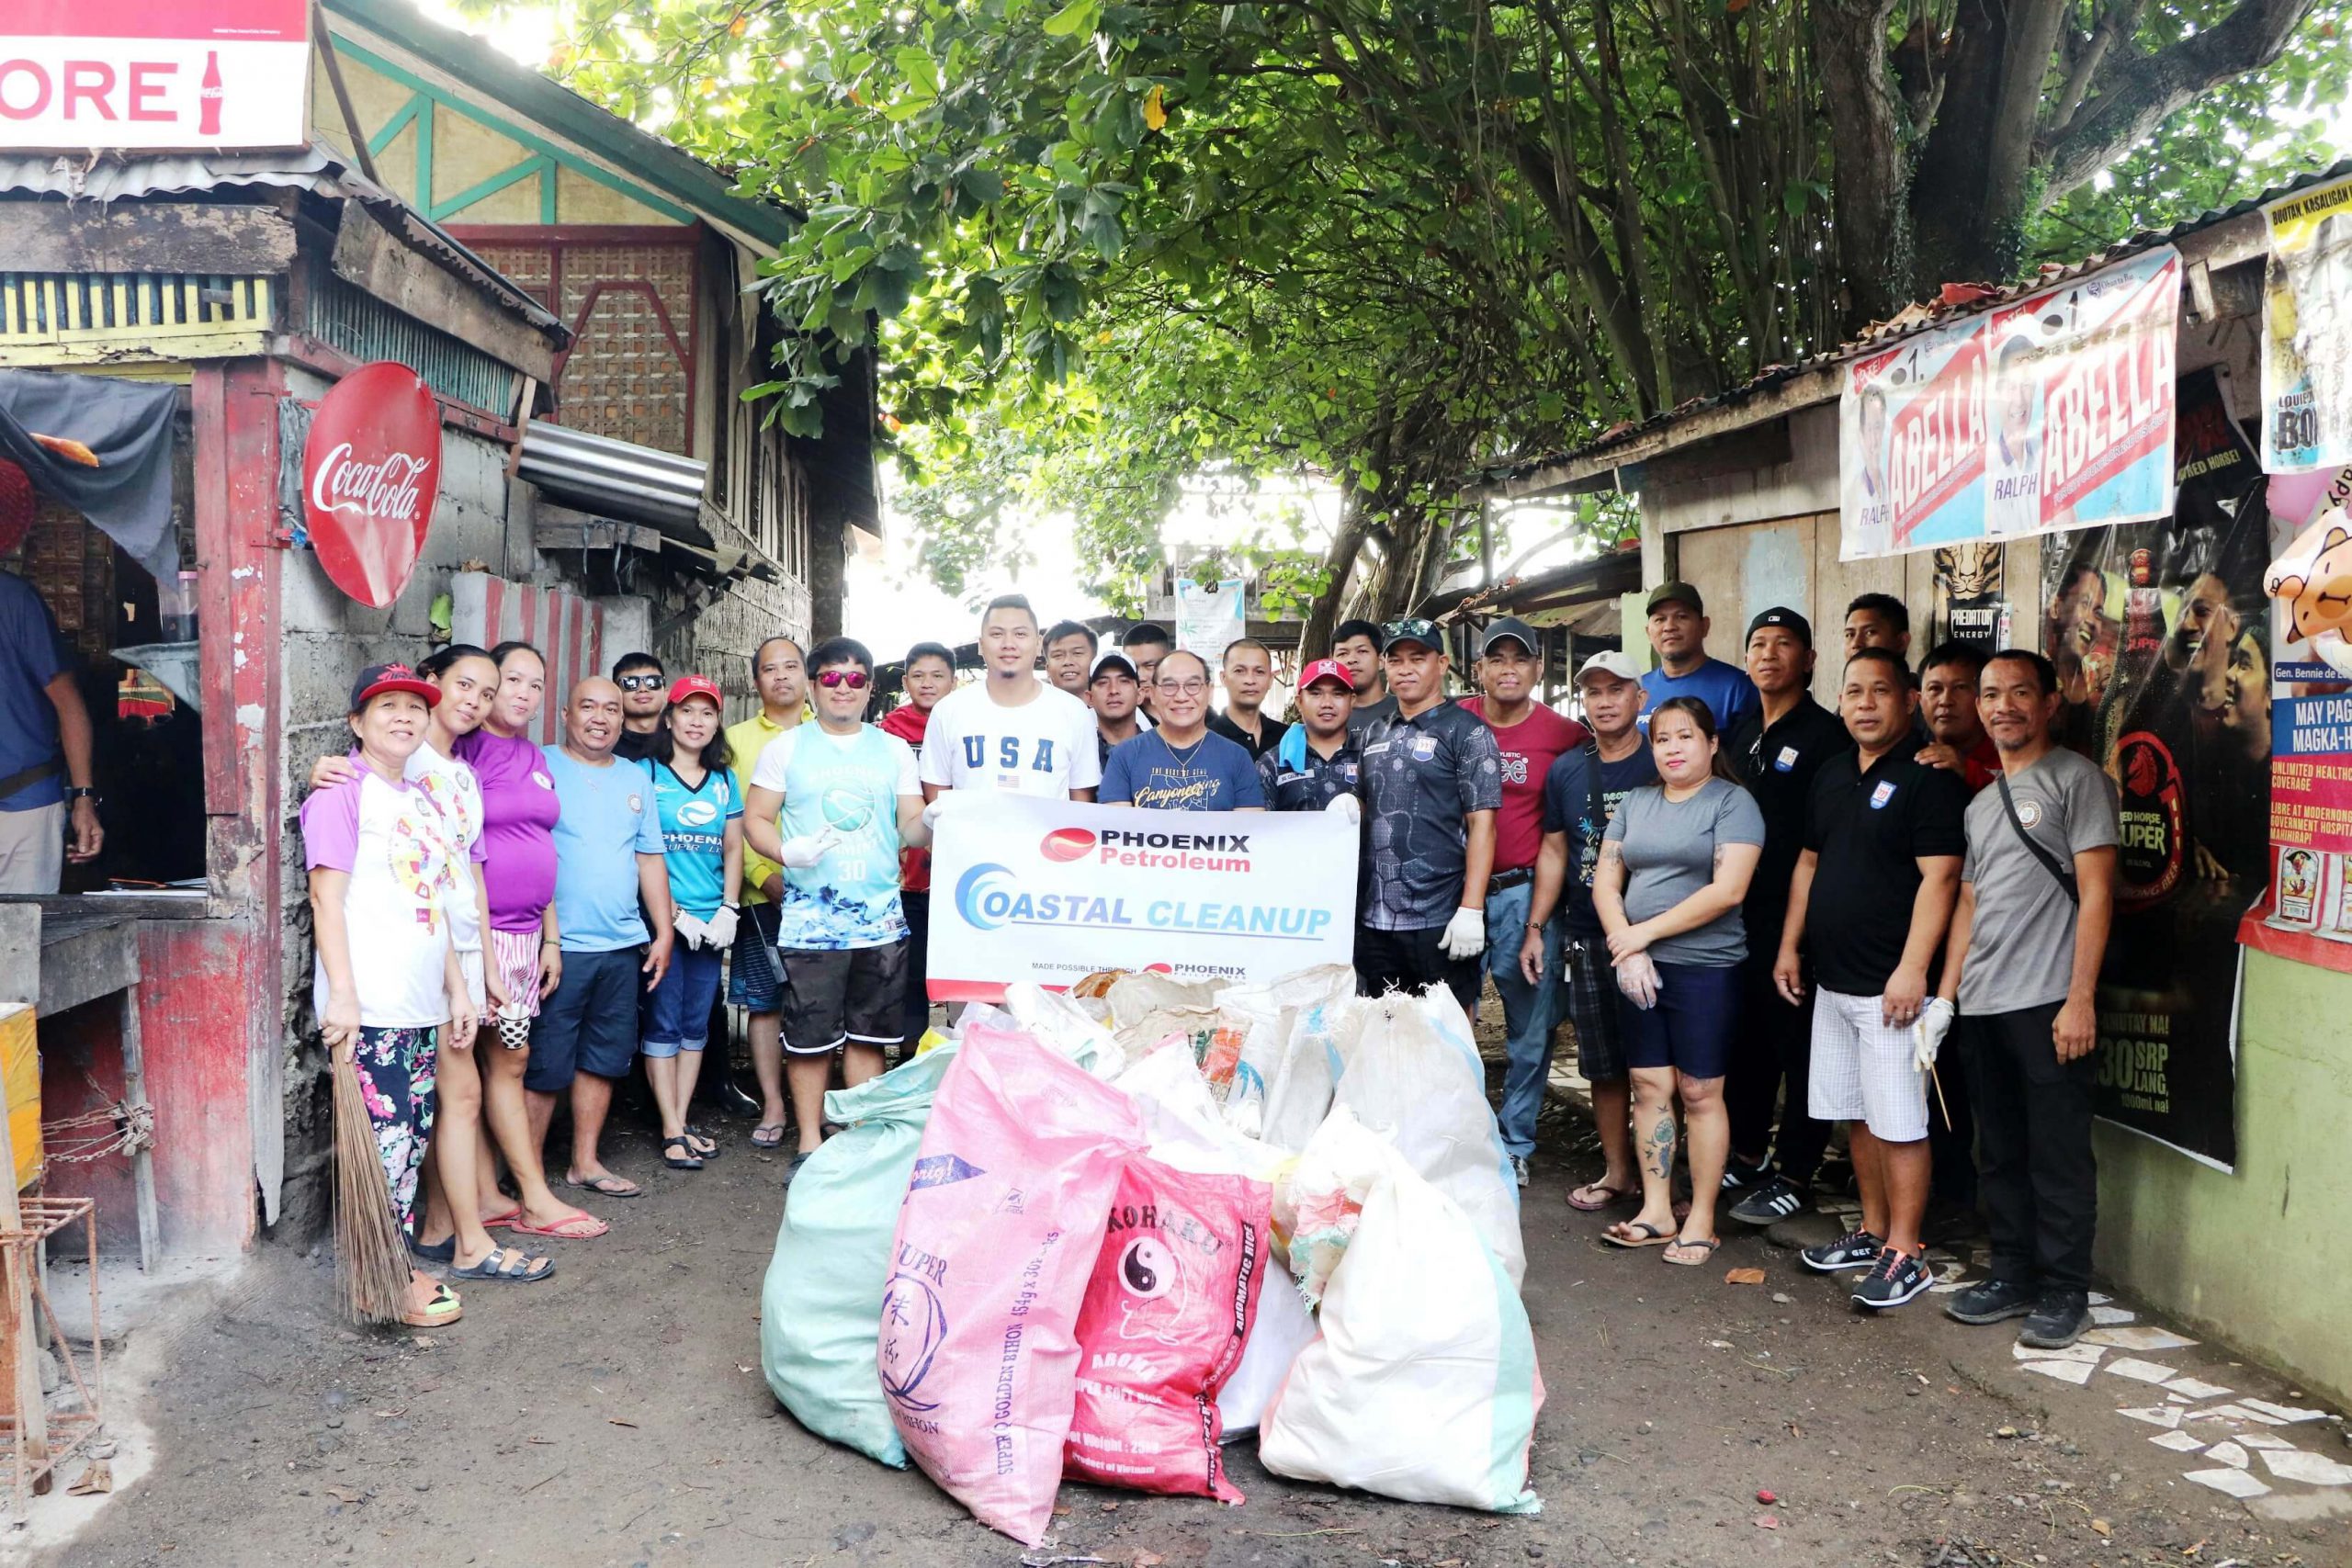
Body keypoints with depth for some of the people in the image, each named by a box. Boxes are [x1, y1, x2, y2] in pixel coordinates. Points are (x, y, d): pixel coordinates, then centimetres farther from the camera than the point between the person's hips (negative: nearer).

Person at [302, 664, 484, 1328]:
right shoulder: (343, 794, -5)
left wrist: (456, 988, 18)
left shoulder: (423, 803, 19)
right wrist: (341, 994, -17)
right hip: (368, 1008, -8)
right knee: (385, 1141, -7)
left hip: (421, 1005, 8)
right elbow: (326, 899, -11)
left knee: (414, 1137, 10)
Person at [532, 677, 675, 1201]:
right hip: (559, 944, -5)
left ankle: (586, 1162, 25)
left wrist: (664, 931, 13)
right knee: (545, 1065, 0)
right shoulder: (540, 766, -3)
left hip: (623, 945, 6)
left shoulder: (636, 779, 15)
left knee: (603, 1059, 13)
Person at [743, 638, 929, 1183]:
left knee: (867, 1035, 8)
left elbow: (910, 824, 6)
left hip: (880, 915, 2)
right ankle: (810, 1144, 14)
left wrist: (929, 823, -17)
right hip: (809, 917, -2)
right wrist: (787, 851, -18)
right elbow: (755, 818, 2)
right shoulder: (786, 748, 5)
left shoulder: (894, 750, 10)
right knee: (809, 1037, 1)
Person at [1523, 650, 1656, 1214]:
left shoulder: (1664, 766, -2)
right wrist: (1535, 928, 10)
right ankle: (1617, 1172, 23)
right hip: (1585, 939, 4)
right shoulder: (1566, 770, 9)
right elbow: (1553, 852, 15)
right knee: (1603, 1064, 10)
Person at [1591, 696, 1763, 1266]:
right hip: (1637, 968, 5)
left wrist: (1647, 931, -13)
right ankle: (1656, 1212, 16)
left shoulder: (1733, 802, -5)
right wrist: (1625, 946, -7)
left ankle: (1701, 1219, 10)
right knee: (1649, 1087, 7)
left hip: (1705, 968, -5)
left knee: (1700, 1093, 0)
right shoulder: (1637, 803, 13)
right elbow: (1605, 879, 9)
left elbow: (1728, 890, -15)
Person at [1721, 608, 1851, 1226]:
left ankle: (1793, 1175, 11)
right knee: (1744, 1038, 16)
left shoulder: (1827, 735, -9)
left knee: (1799, 1046, 2)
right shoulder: (1740, 731, 13)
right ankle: (1746, 1154, 30)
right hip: (1739, 915, 7)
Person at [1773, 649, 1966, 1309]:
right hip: (1832, 980, 8)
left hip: (1890, 984, -8)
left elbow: (1939, 878, -17)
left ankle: (1905, 1253, 6)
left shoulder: (1929, 778, -11)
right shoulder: (1831, 774, 14)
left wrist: (1912, 969, -22)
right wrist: (1789, 946, 17)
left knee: (1898, 1123, -3)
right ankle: (1873, 1230, 28)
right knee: (1854, 1114, 15)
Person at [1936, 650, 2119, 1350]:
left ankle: (2064, 1293, 11)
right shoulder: (1980, 805, 18)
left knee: (2058, 1157, 1)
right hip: (1982, 1007, 7)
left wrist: (2080, 999, -15)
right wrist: (1946, 997, 12)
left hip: (2047, 1004, -7)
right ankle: (2013, 1276, 24)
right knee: (1999, 1153, 13)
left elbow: (2095, 892, -9)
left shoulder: (2075, 778, -3)